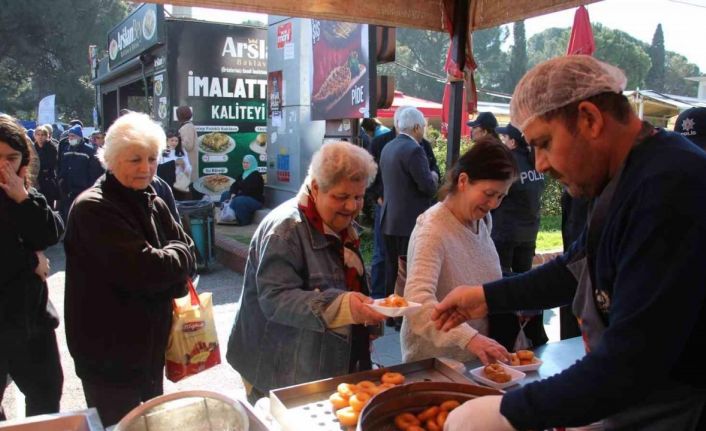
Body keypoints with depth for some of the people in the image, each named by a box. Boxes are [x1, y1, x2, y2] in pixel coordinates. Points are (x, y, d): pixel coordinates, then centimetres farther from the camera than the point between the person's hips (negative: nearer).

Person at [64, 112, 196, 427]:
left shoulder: (153, 205, 5)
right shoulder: (92, 209, -20)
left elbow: (188, 258, 2)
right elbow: (146, 270, -29)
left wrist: (164, 270, -16)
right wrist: (177, 254, -11)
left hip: (150, 346, 7)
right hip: (109, 355, -7)